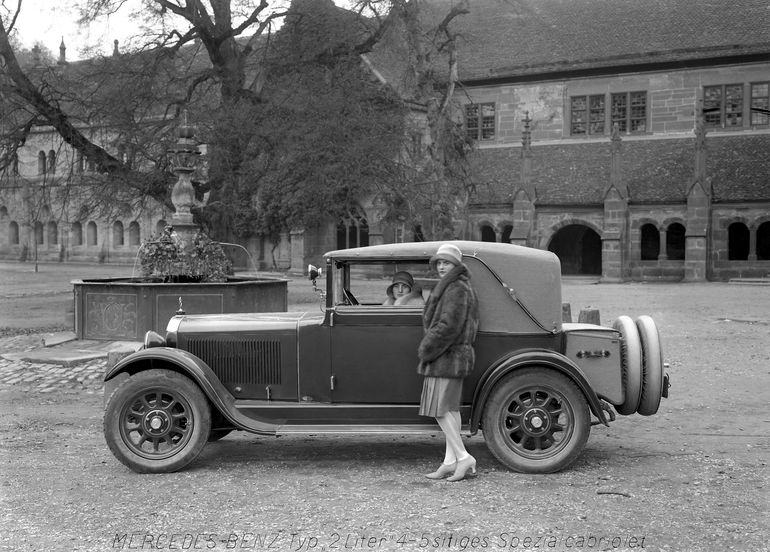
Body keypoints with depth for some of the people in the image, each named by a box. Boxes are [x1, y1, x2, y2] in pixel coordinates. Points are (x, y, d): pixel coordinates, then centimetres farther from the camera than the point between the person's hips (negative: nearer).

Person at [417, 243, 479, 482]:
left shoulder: (456, 290, -15)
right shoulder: (458, 287, 19)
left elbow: (447, 326, -22)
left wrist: (425, 350, -14)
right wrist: (428, 348, 14)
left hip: (447, 356, -11)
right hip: (454, 356, 11)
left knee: (440, 409, -8)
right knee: (450, 409, 10)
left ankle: (463, 457, -5)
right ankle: (450, 462, 13)